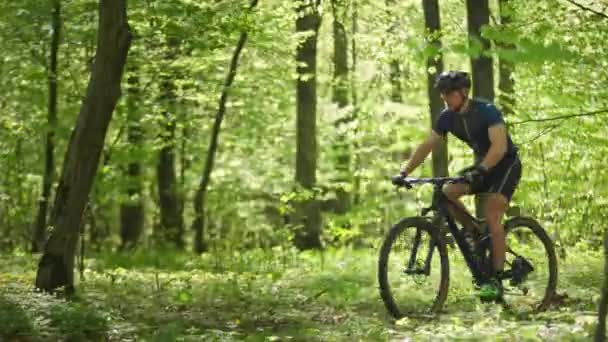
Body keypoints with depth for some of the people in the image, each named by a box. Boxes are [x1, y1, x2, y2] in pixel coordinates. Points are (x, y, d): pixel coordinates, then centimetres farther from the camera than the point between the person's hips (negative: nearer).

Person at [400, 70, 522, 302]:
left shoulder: (486, 111, -25)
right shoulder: (447, 117, -6)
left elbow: (499, 146, -35)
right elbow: (427, 146, -5)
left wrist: (478, 171, -49)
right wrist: (405, 171, -18)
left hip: (506, 164, -7)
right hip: (482, 165, 7)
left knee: (491, 217, -22)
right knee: (447, 193, -15)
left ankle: (496, 281, -19)